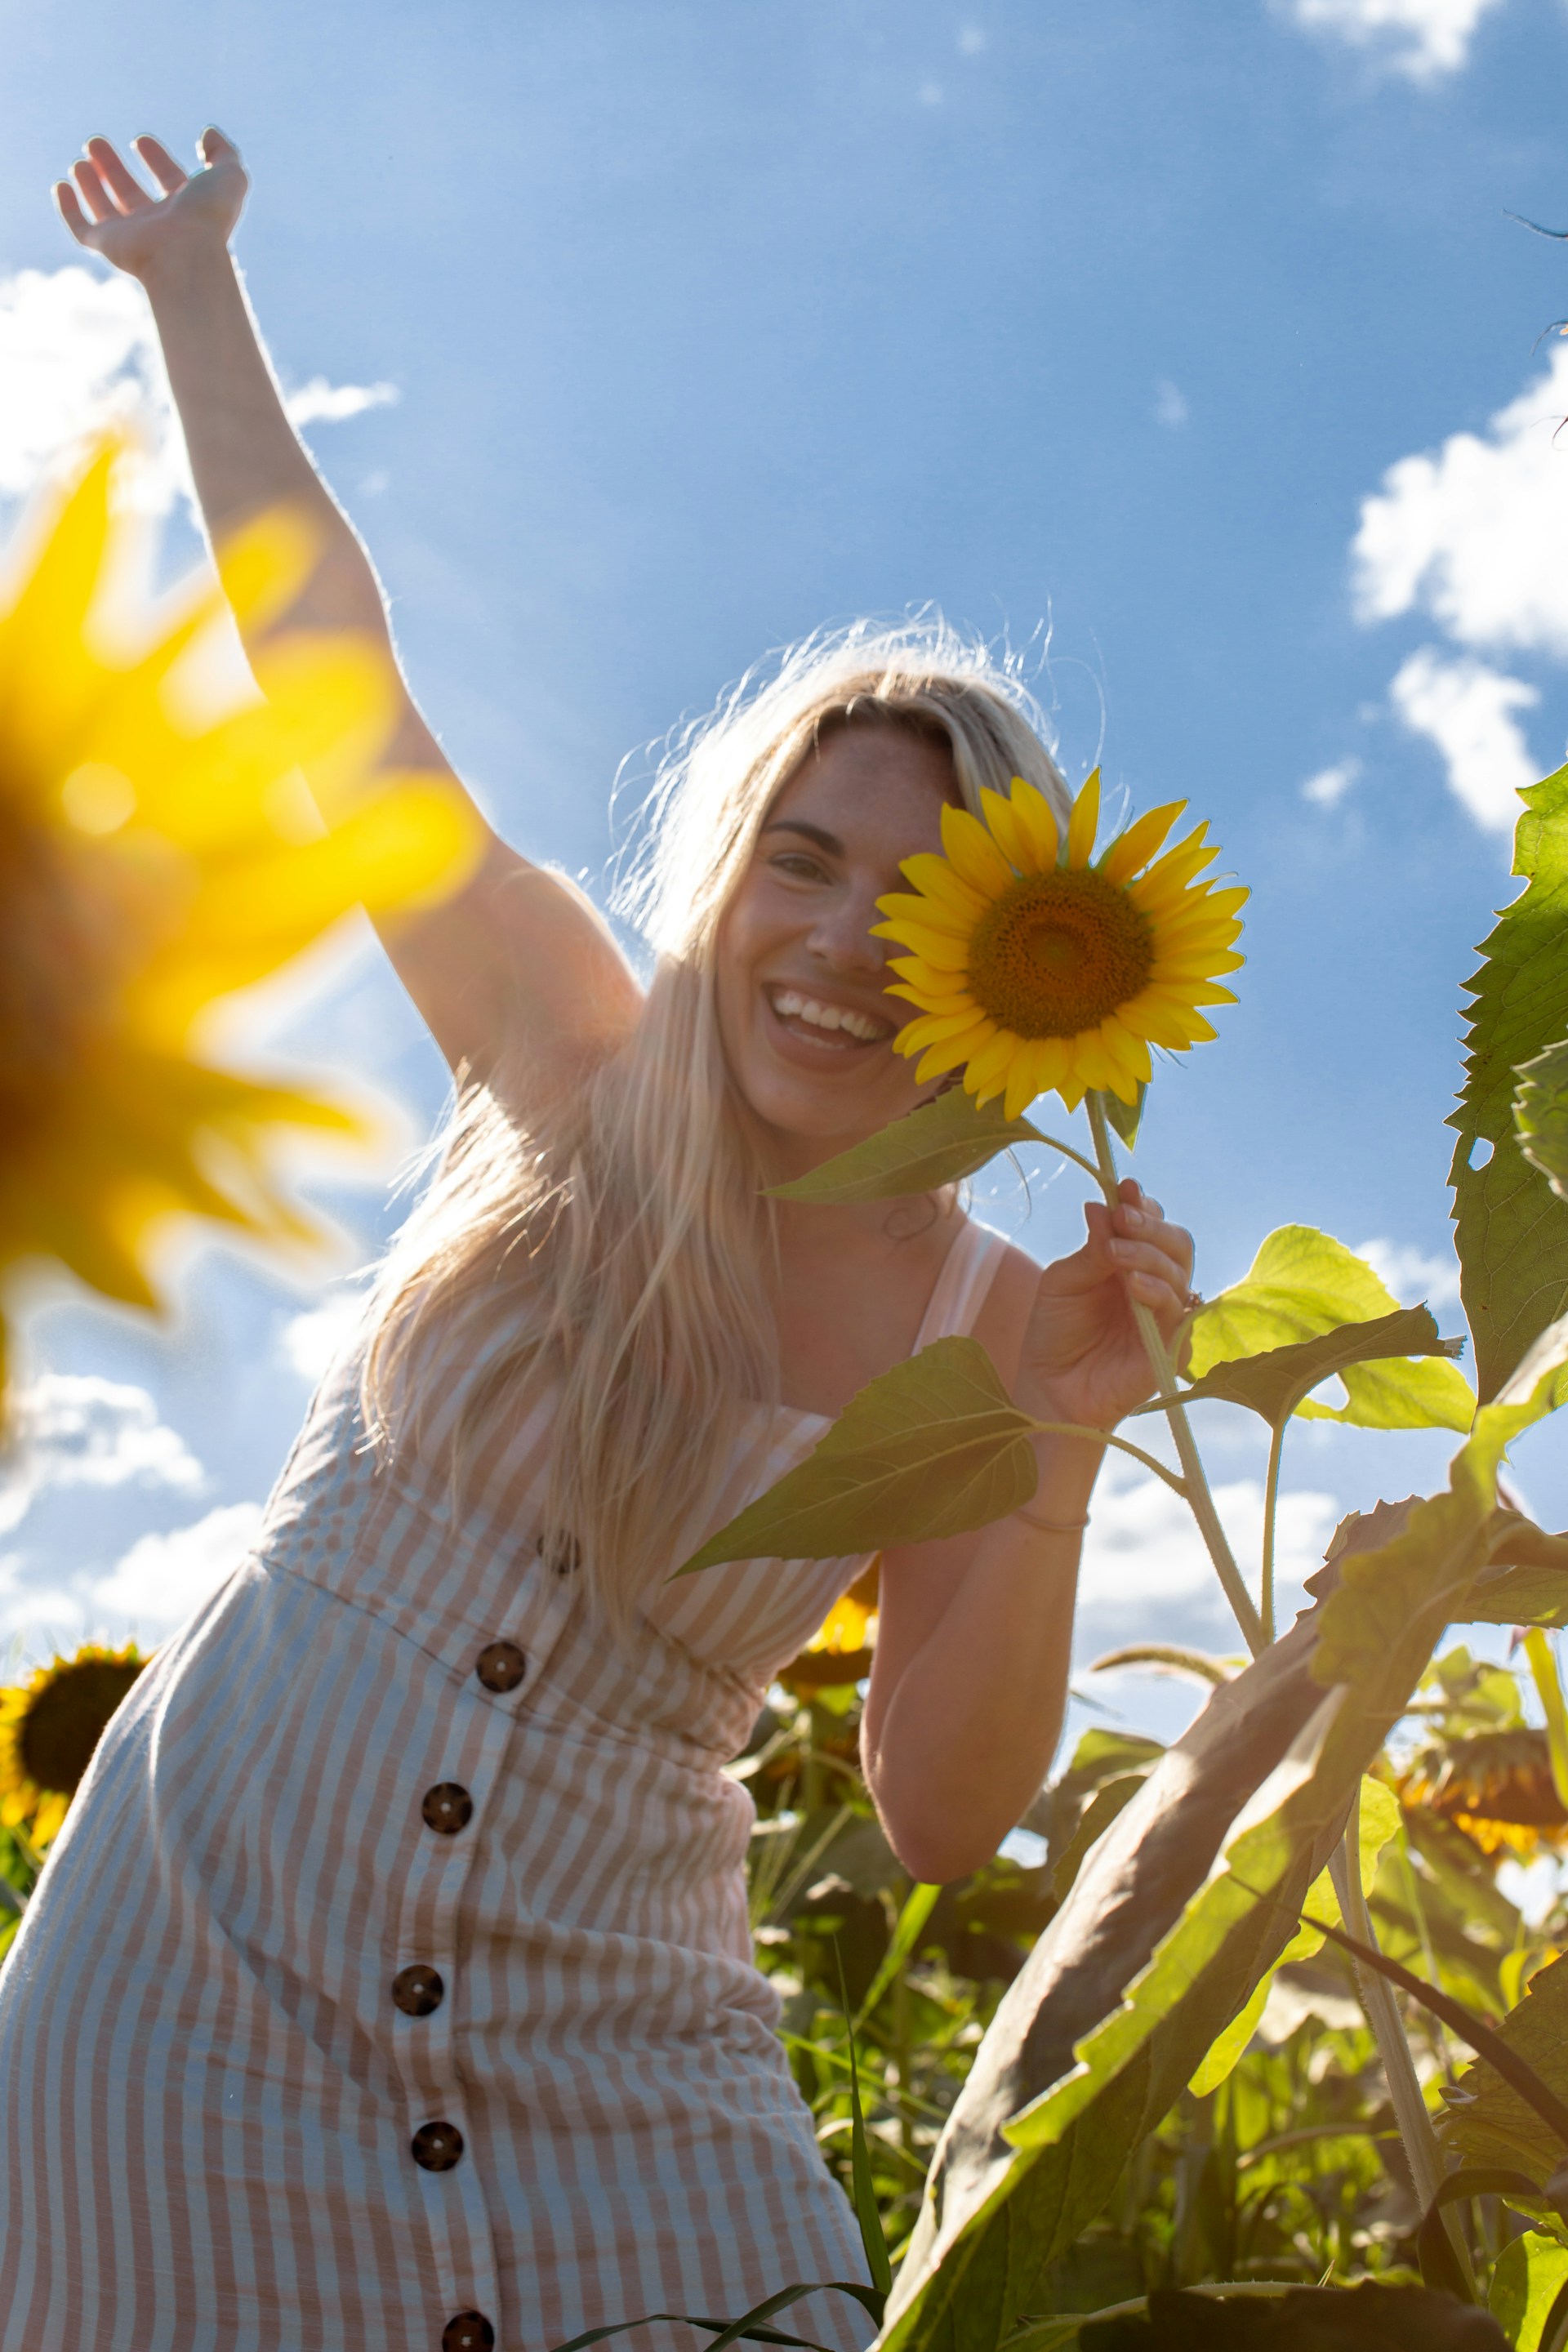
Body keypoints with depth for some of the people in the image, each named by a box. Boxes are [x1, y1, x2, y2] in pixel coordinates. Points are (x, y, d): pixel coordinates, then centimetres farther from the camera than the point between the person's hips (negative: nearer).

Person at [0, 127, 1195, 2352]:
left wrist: (1055, 1455, -19)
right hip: (206, 1953, 0)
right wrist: (192, 278, 12)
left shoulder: (982, 1319, -4)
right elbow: (330, 664, 3)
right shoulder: (572, 1065, -4)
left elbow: (942, 1817, -6)